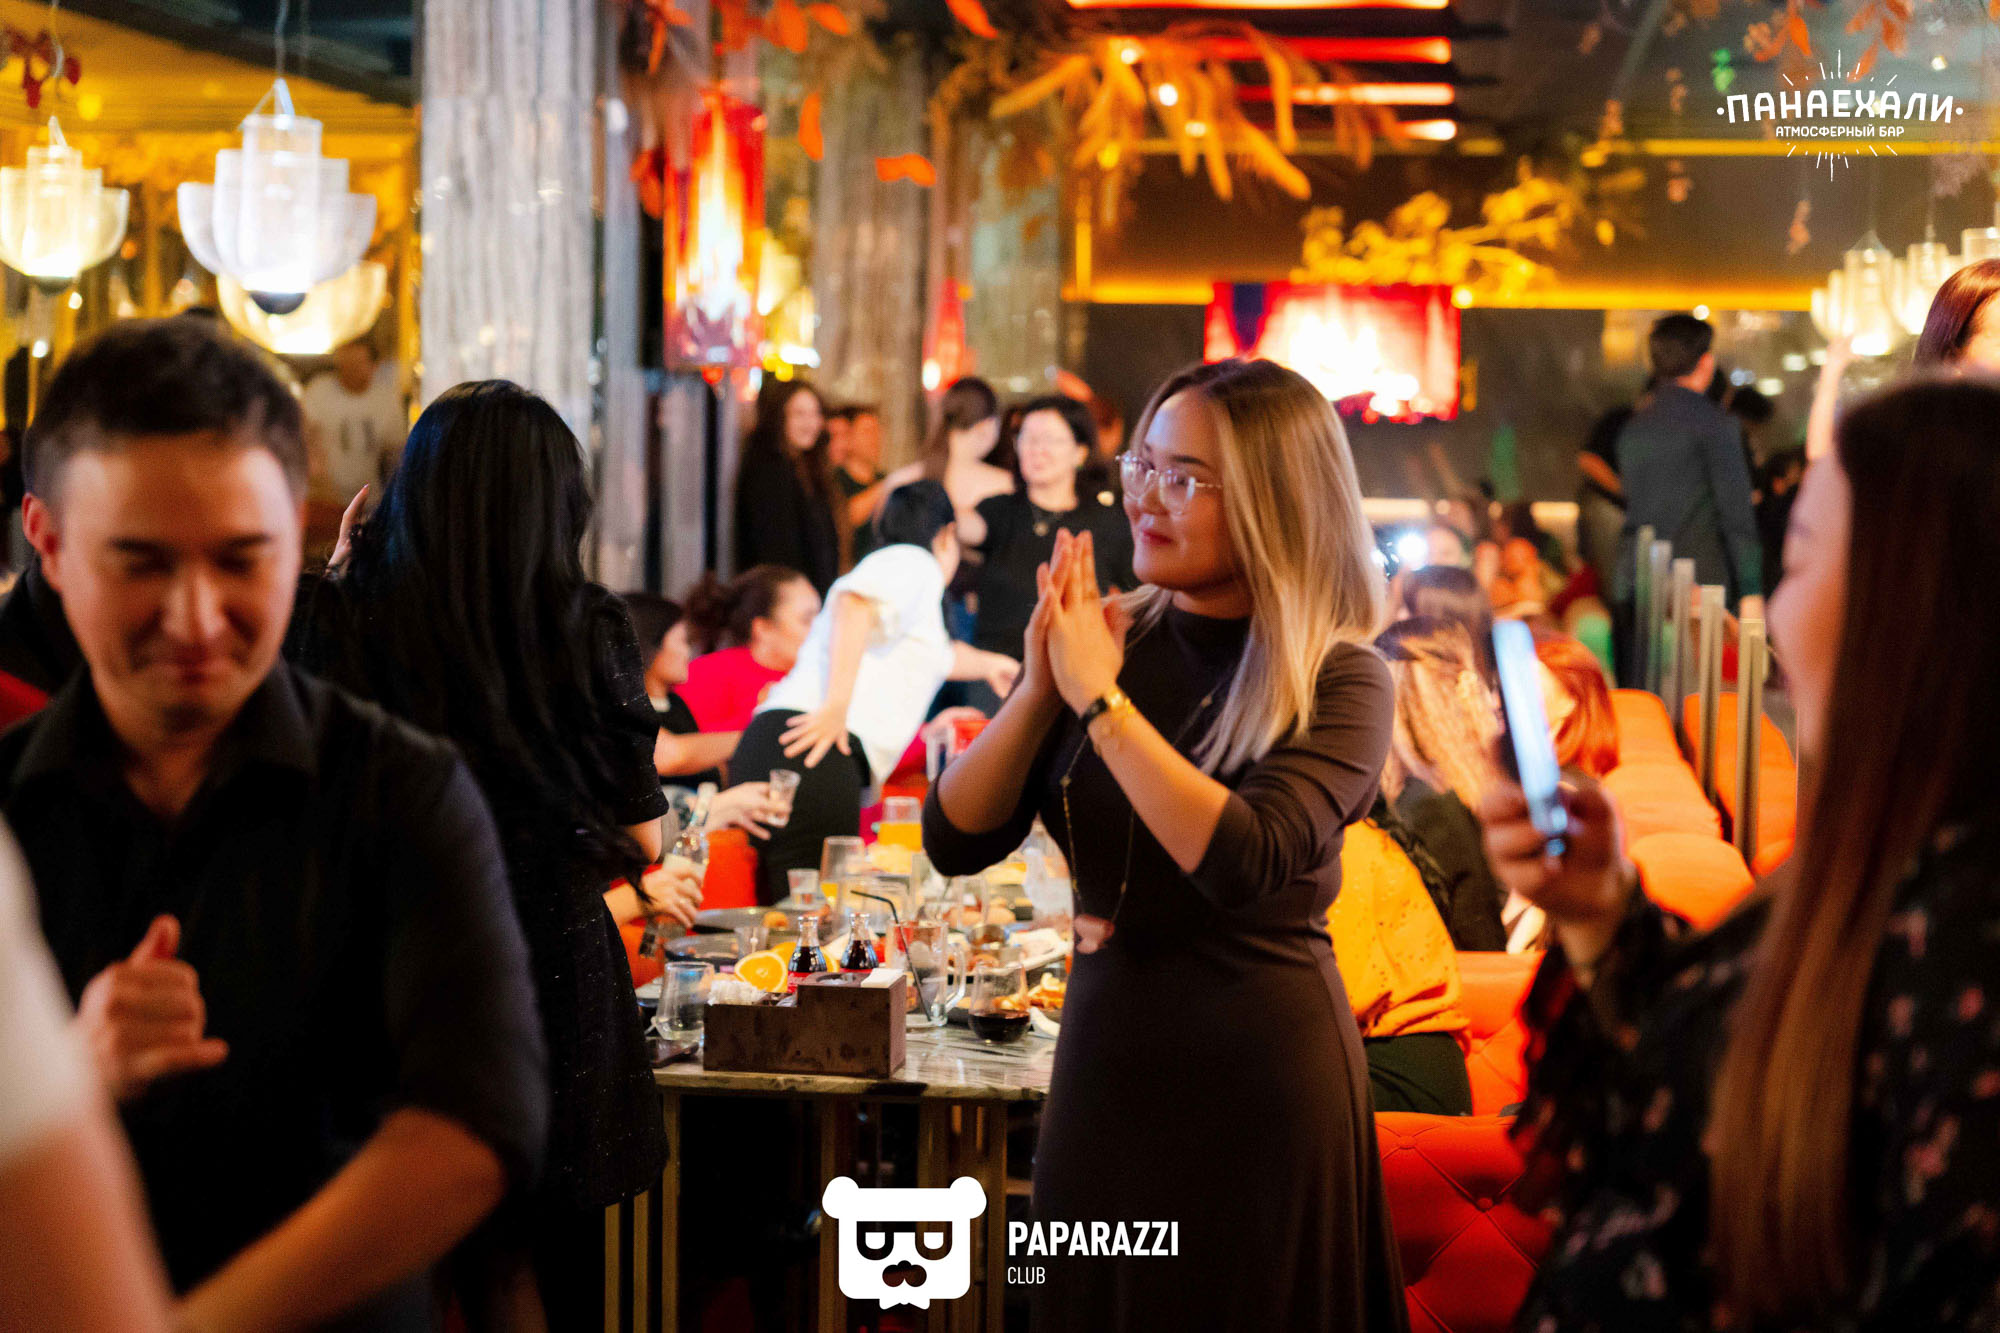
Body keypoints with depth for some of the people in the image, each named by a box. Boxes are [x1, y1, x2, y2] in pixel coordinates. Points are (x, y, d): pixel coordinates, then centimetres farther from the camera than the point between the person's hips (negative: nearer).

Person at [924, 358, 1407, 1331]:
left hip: (1260, 1079, -4)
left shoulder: (1335, 680, -10)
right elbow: (955, 842, -2)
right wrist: (1038, 691, -15)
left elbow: (1244, 860, -26)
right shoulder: (1108, 637, 1)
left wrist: (1100, 699, -22)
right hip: (1104, 1059, 4)